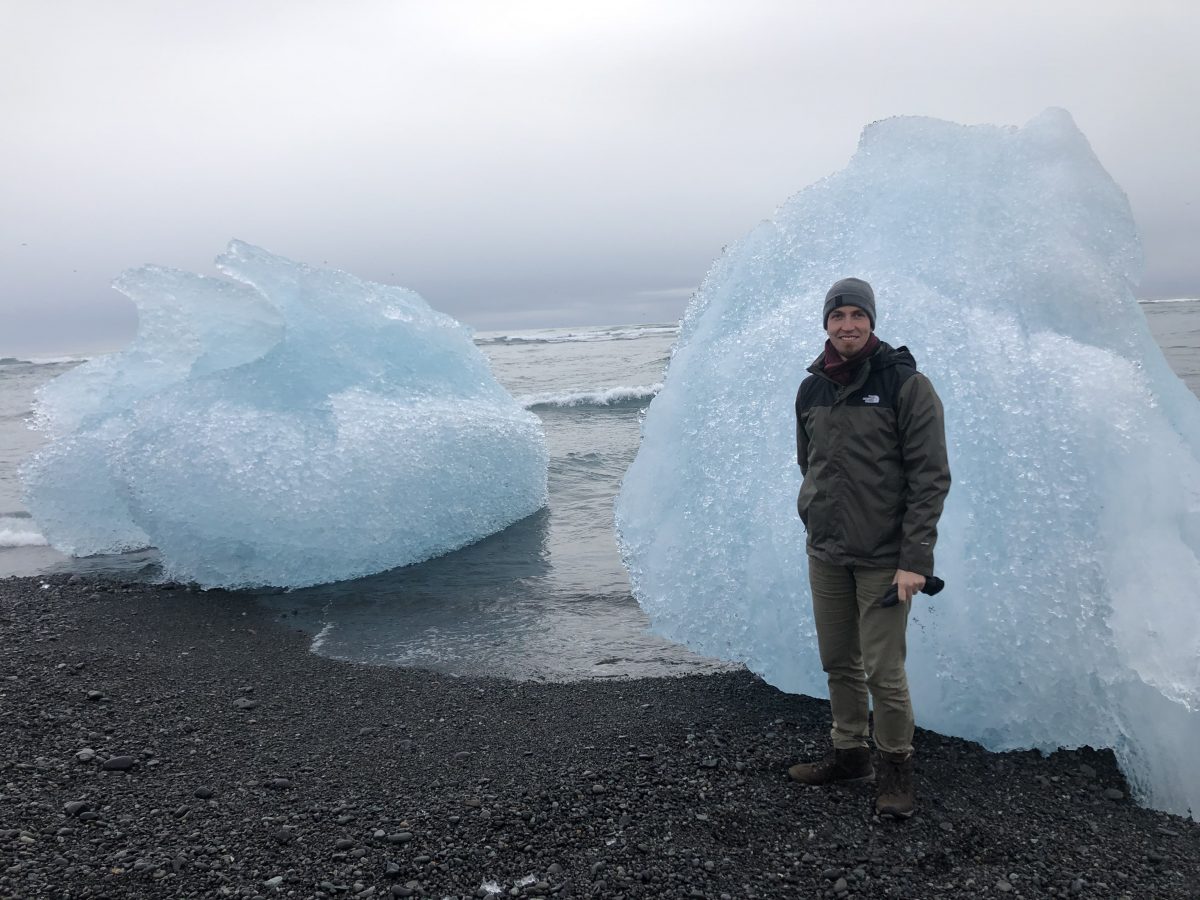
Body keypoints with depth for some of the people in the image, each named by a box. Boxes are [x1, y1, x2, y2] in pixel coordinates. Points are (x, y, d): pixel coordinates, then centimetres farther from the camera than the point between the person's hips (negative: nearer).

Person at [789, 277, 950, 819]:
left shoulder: (906, 385, -9)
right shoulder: (812, 389, 7)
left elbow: (931, 477, -12)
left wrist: (915, 559, -17)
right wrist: (816, 520, 15)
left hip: (883, 557, -5)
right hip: (825, 553, 5)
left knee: (883, 671, -2)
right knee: (838, 664, 14)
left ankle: (895, 768, 17)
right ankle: (849, 754, 31)